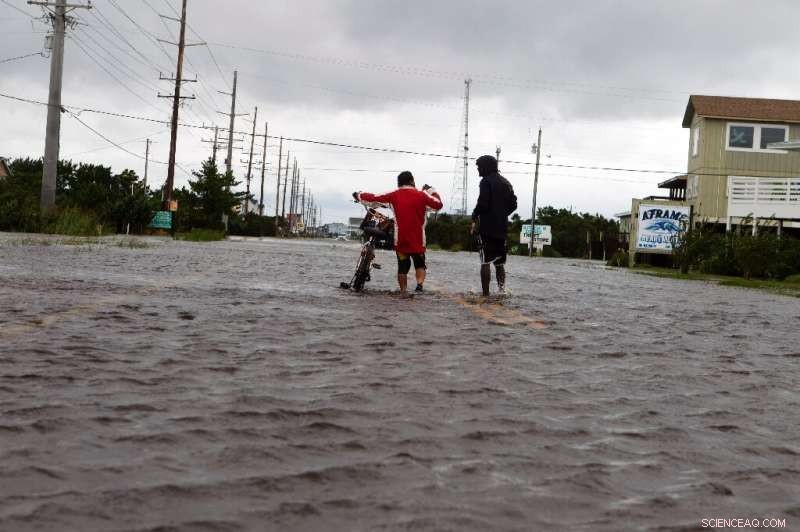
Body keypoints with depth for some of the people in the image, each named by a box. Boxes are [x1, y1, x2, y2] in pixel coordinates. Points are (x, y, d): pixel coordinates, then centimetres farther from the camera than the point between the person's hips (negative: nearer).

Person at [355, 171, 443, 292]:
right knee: (420, 265, 15)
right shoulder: (422, 195, -6)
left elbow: (373, 198, 1)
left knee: (402, 268, 14)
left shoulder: (394, 195, -2)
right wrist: (431, 191, 16)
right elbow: (438, 204, 2)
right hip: (418, 241, -1)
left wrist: (359, 195, 18)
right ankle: (420, 284, -10)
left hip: (400, 240, 1)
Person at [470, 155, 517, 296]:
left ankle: (485, 293, -9)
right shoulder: (506, 182, 15)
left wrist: (474, 218, -5)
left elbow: (482, 203, -17)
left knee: (485, 261, -6)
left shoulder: (486, 181, -8)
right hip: (502, 227, 7)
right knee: (500, 261, 16)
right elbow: (513, 204, 15)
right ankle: (502, 287, 6)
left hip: (488, 227, -7)